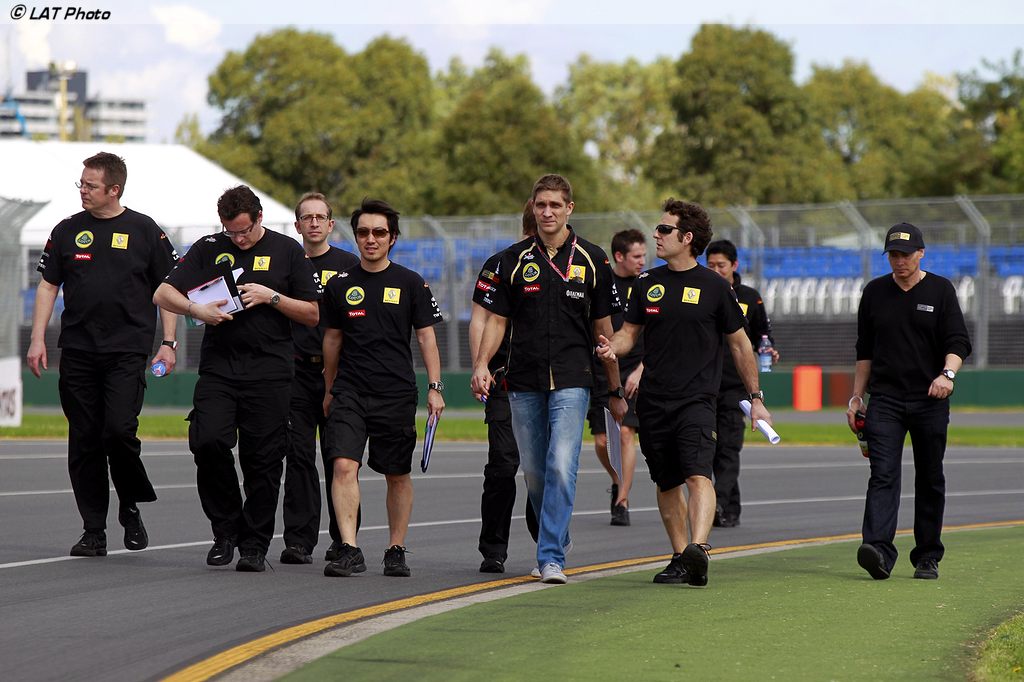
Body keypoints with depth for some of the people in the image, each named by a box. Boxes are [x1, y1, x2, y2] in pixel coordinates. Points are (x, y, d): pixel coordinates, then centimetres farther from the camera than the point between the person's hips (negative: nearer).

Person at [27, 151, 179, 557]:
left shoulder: (145, 231, 3)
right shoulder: (68, 231, 10)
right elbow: (48, 286, 13)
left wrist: (168, 344, -1)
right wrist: (37, 340, 4)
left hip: (127, 349, -3)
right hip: (77, 351, 3)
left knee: (119, 429, -17)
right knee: (84, 441, 2)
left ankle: (131, 508, 7)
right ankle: (93, 532, 8)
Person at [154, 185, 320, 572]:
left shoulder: (287, 252, 7)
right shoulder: (209, 249, 11)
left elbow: (312, 315, 7)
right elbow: (163, 295, 6)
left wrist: (271, 297, -7)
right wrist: (197, 310, -12)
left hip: (270, 371, -1)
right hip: (218, 369, 1)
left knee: (263, 461, -3)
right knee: (208, 441, -17)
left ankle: (254, 546, 8)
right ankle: (226, 529, 2)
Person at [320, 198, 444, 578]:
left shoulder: (411, 284, 3)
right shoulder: (340, 285, 7)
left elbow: (426, 336, 5)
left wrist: (435, 387, -2)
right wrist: (329, 390, 21)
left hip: (397, 394, 0)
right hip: (350, 391, 1)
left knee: (398, 475, 6)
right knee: (344, 465, -16)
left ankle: (396, 551, 19)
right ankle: (349, 551, -19)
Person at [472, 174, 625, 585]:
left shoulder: (591, 259, 4)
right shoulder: (515, 259, 8)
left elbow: (604, 328, 8)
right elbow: (498, 319, 9)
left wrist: (616, 390, 9)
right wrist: (481, 363, -8)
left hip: (572, 381, -2)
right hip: (524, 382, 2)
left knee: (561, 466, -15)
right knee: (535, 473, 7)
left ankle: (551, 557, -16)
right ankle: (553, 541, 27)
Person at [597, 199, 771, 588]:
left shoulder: (713, 287, 0)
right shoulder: (648, 283, 11)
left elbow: (740, 344, 7)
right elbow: (630, 332, 16)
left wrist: (756, 398, 8)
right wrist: (611, 348, -9)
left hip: (696, 399, -5)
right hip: (653, 401, 5)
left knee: (697, 475, -22)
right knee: (667, 483, 10)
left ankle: (698, 548, -36)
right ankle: (679, 559, 19)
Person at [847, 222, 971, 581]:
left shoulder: (940, 290, 3)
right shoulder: (874, 292, 11)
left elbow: (958, 342, -3)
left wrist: (947, 374, -22)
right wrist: (857, 396, 13)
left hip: (930, 402, -1)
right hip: (885, 400, 1)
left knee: (930, 481, 5)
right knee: (883, 474, -13)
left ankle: (927, 558, 14)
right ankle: (878, 550, -27)